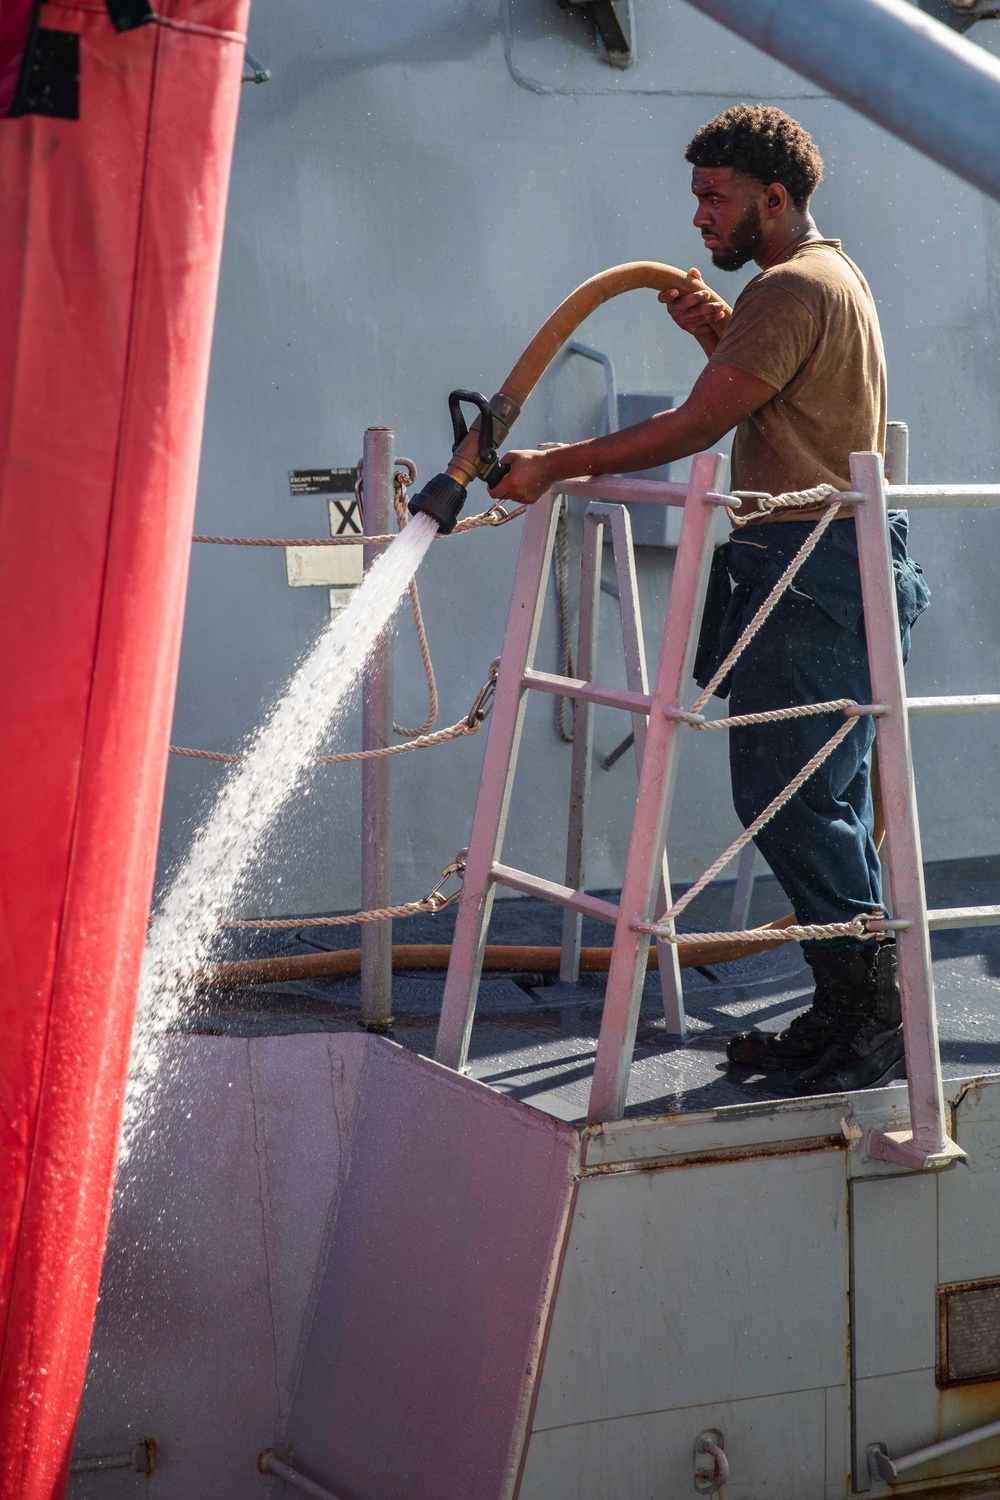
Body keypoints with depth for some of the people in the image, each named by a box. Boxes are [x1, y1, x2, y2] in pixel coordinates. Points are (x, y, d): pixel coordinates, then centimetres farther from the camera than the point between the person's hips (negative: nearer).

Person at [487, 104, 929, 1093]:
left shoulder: (791, 289, -13)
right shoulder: (831, 276, 21)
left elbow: (694, 427, -16)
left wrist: (555, 466, -9)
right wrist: (721, 336, 16)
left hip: (814, 575, -11)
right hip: (836, 568, 11)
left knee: (787, 798, -10)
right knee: (819, 802, 10)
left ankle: (877, 1010, -5)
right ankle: (851, 1013, 13)